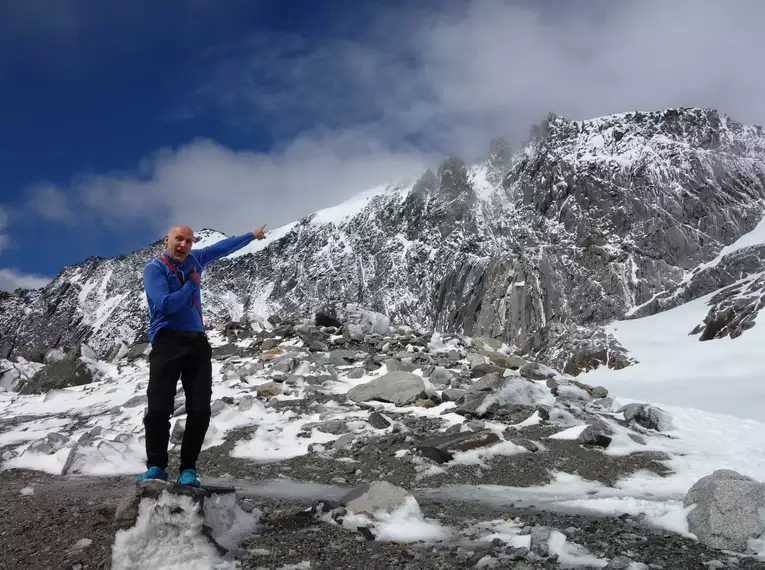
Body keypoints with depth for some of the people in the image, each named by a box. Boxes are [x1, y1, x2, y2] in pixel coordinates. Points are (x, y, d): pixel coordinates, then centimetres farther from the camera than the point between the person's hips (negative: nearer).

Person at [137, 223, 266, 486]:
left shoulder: (194, 259, 15)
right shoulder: (154, 268, -4)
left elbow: (221, 247, 33)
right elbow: (166, 304, -18)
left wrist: (251, 236, 44)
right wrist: (192, 284, -4)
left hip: (198, 344, 5)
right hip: (168, 343, -5)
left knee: (200, 410, -3)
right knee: (159, 408, -12)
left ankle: (188, 469, 4)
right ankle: (156, 467, 1)